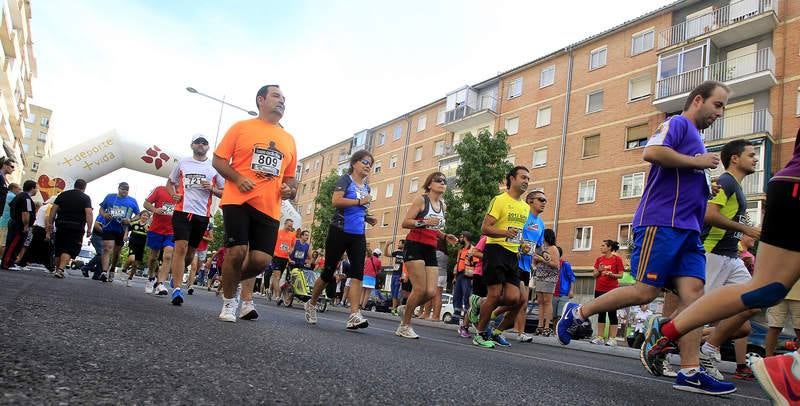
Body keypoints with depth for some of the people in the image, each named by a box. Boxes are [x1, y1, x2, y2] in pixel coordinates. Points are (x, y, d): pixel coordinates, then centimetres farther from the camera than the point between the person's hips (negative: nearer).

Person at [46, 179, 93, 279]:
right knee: (69, 250, -5)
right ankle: (60, 270, -19)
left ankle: (57, 270, 24)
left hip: (61, 225, 4)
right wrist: (89, 229, -9)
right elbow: (89, 213, -10)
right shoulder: (86, 198, 2)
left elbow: (53, 210, 8)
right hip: (76, 228, -4)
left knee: (59, 249, 15)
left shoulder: (63, 195, 13)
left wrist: (50, 224, 11)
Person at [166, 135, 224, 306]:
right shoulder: (182, 163, 10)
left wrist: (212, 189, -9)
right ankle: (177, 290, -14)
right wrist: (173, 194, 2)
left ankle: (178, 275, 40)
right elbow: (170, 182, 22)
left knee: (191, 250, 11)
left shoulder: (214, 167, 8)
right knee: (181, 247, -14)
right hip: (182, 211, -1)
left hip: (202, 214, 2)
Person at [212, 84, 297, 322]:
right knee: (237, 251, -13)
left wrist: (290, 189, 3)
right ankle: (229, 301, 13)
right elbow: (218, 160, 4)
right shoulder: (242, 127, 6)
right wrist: (238, 178, -13)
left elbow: (290, 176, 26)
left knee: (262, 259, -6)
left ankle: (246, 296, 27)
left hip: (269, 208, 4)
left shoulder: (289, 140, 18)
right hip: (238, 201, -3)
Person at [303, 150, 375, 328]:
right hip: (339, 231, -5)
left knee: (357, 273, -10)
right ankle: (311, 304, 26)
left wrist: (367, 218, 10)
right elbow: (336, 201, -20)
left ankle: (354, 315, -18)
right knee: (329, 272, 4)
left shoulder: (366, 187, 16)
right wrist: (360, 201, -17)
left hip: (358, 235, 6)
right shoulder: (345, 179, -3)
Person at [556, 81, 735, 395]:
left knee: (693, 293, -4)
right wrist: (696, 162, -11)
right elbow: (651, 152, -22)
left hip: (688, 230, 9)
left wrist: (705, 189, 16)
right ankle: (577, 313, 5)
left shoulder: (696, 138, 27)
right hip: (661, 223, -9)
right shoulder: (677, 123, -1)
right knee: (646, 291, -10)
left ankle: (690, 372, -5)